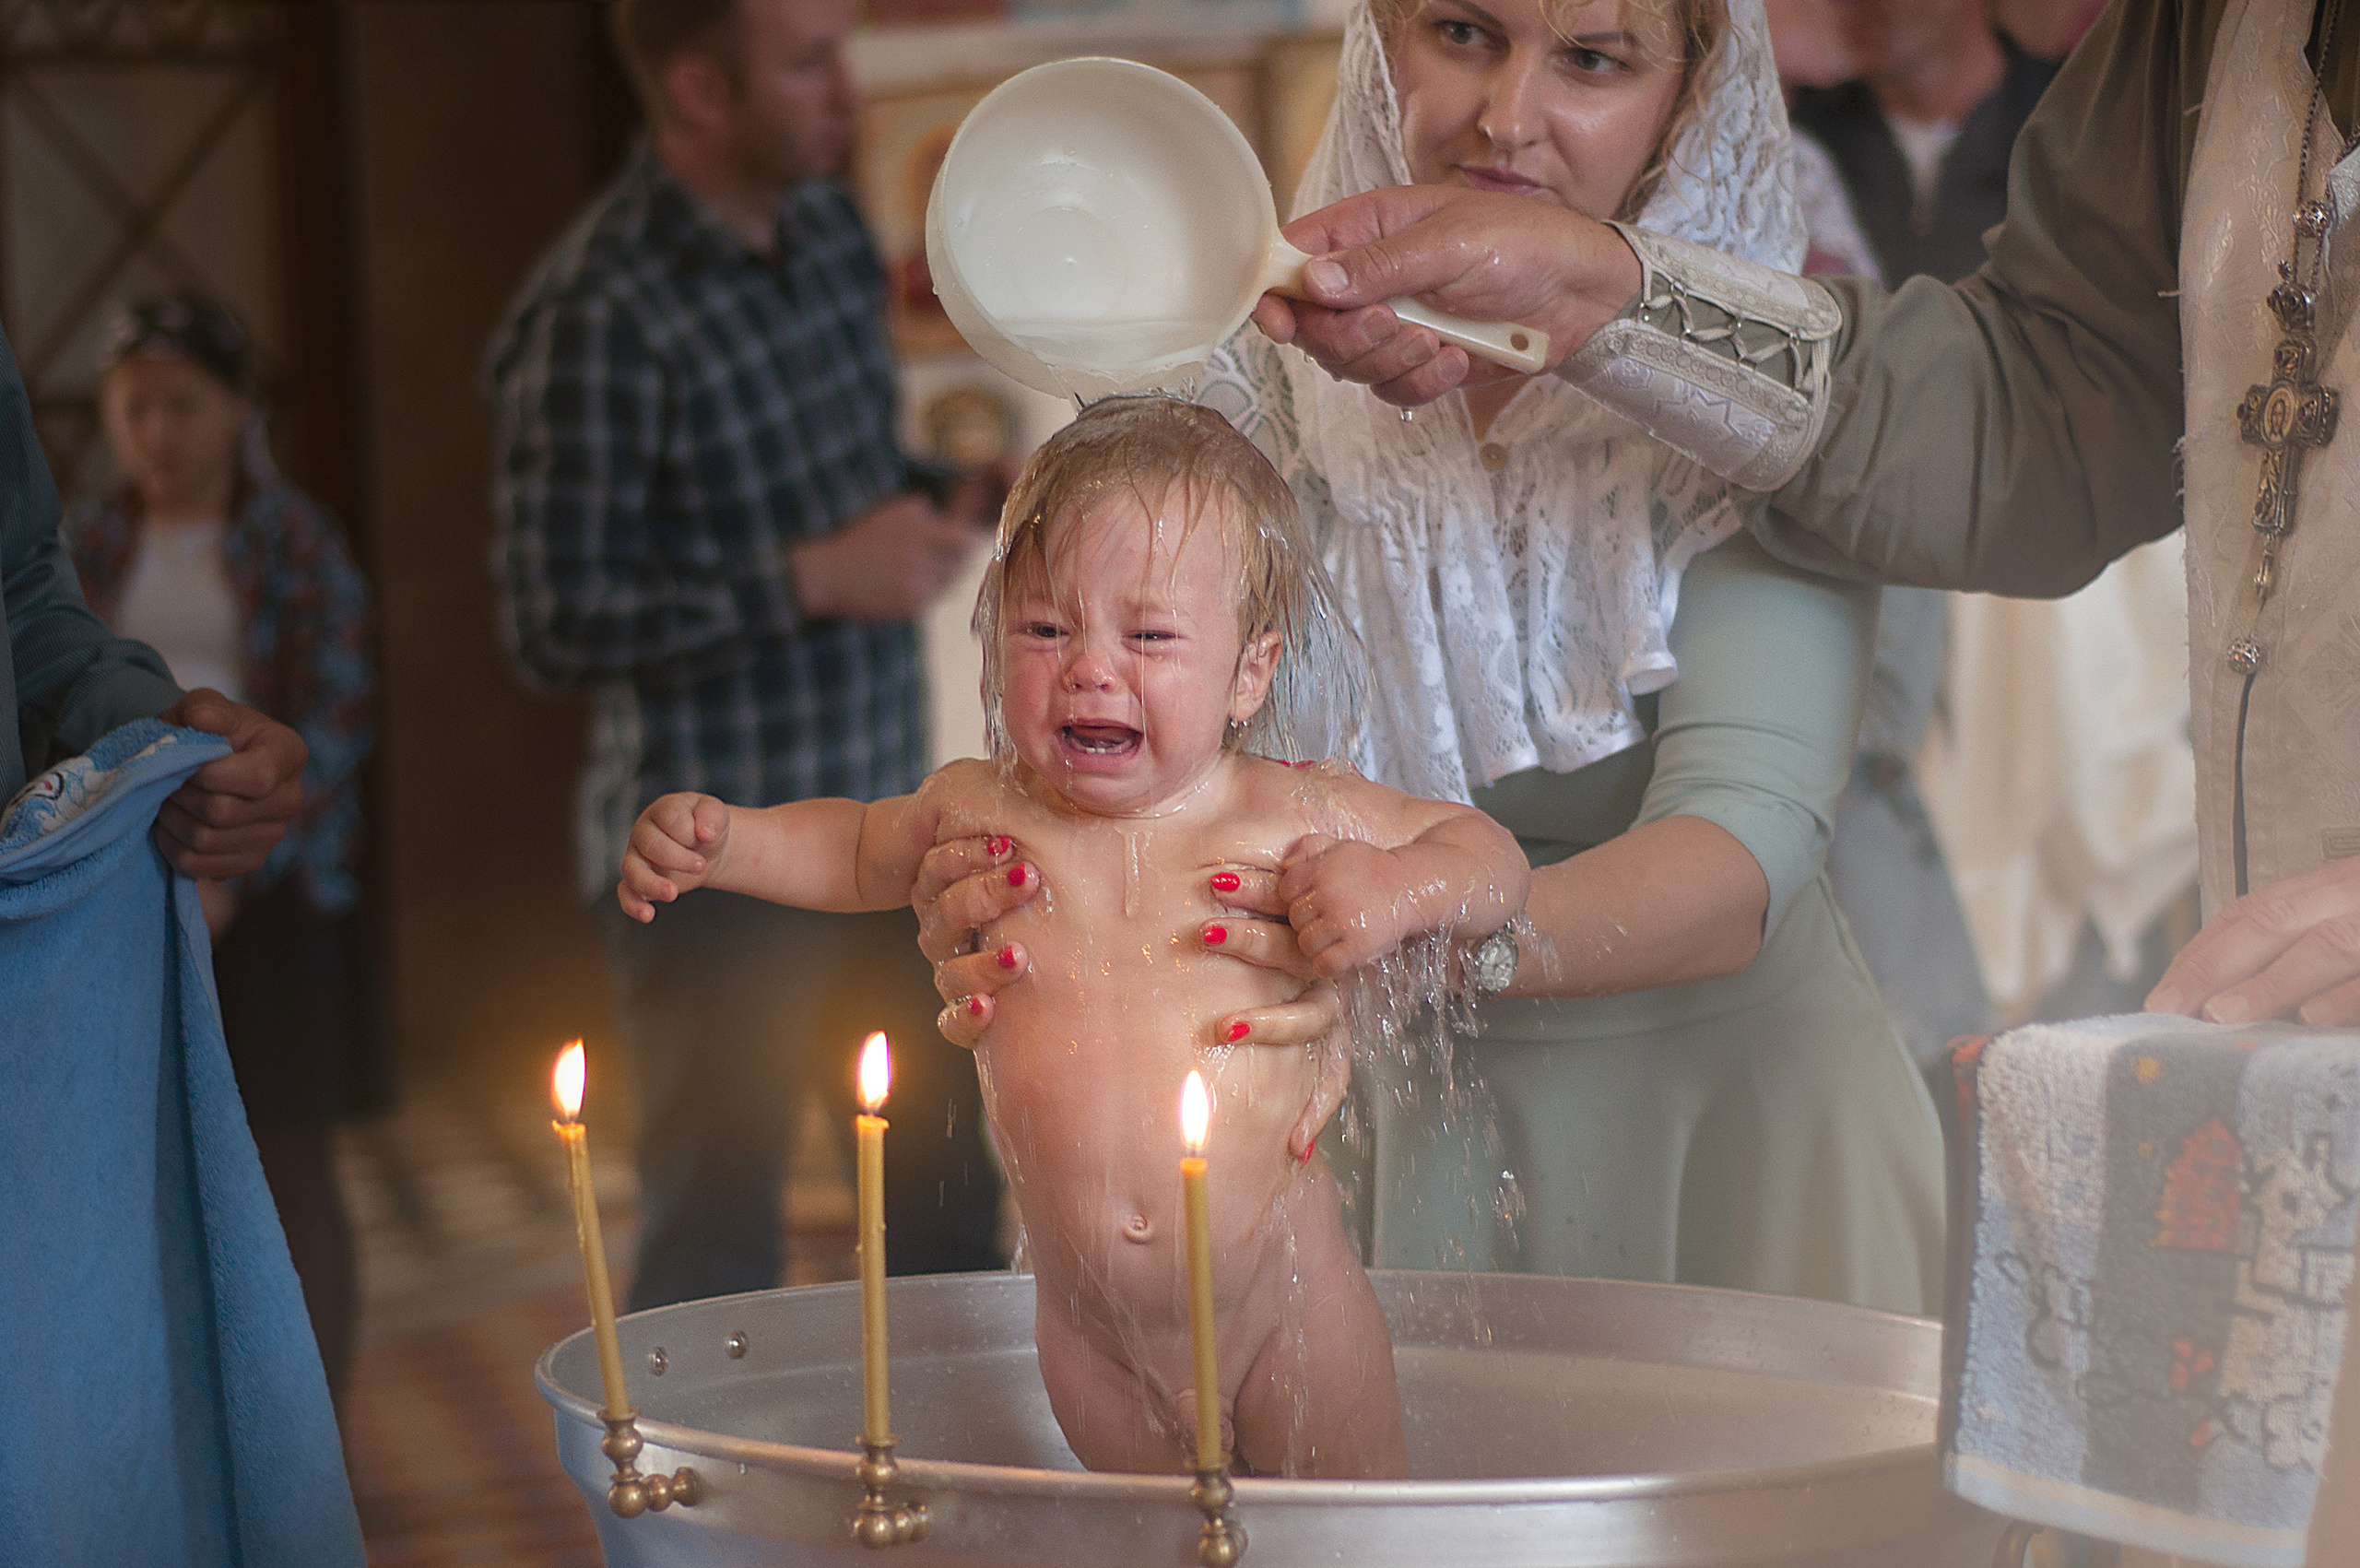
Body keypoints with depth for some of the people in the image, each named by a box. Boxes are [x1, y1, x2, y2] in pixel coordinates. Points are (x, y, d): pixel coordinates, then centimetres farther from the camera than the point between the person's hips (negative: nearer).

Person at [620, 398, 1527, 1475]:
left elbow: (1488, 852, 1)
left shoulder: (1288, 817, -10)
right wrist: (719, 841, 5)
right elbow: (853, 850, 20)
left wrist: (1398, 890, -20)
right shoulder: (978, 811, -2)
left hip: (1283, 1301, -2)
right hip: (1093, 1333, 3)